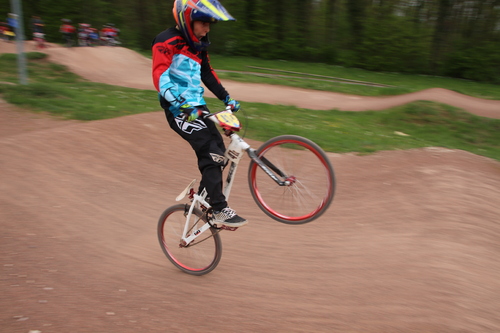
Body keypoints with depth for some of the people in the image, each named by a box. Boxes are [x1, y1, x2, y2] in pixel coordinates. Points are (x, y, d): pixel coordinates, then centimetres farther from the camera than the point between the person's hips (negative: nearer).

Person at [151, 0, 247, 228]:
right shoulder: (167, 42, -11)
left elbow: (207, 75, 26)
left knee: (218, 151, 3)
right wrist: (182, 104, -37)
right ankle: (219, 210, -14)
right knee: (210, 154, -19)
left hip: (197, 107, 8)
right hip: (179, 110, -8)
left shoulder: (198, 46, 15)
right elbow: (160, 77, -24)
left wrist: (227, 98, 23)